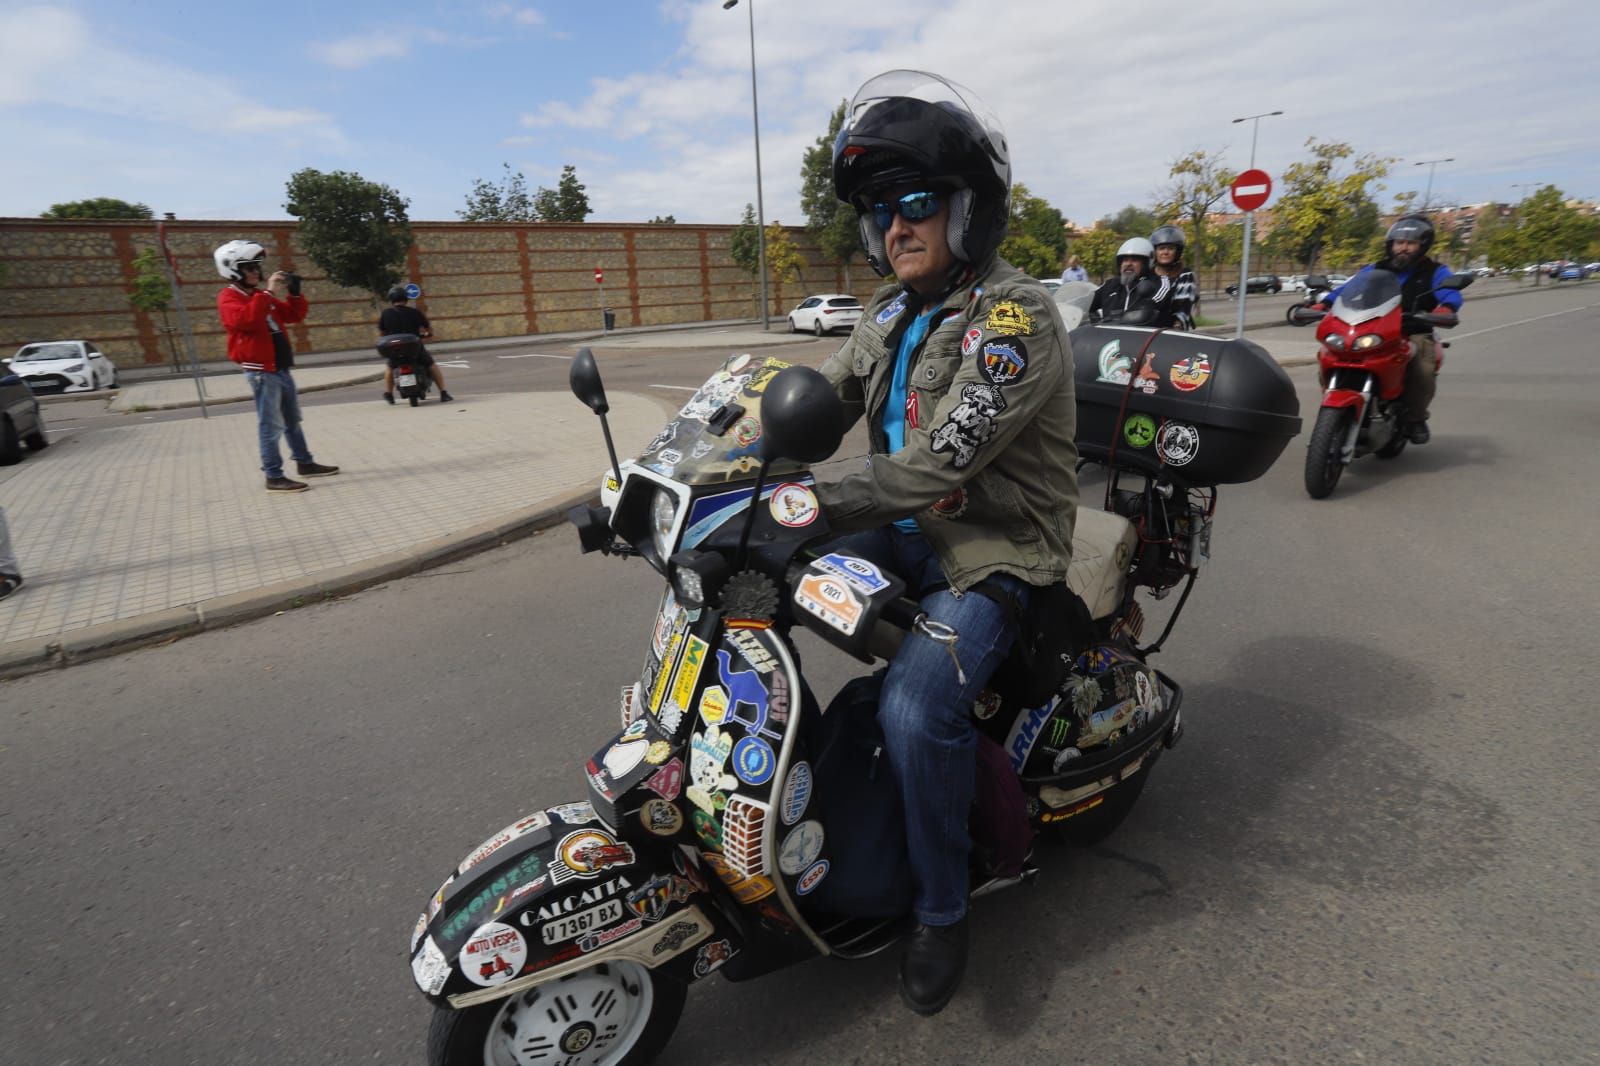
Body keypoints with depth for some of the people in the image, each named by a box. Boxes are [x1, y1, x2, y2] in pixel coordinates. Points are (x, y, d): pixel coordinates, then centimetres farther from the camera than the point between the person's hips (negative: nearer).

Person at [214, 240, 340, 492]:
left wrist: (294, 293, 2)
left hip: (281, 368, 9)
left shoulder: (262, 296, 17)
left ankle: (304, 463, 27)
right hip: (261, 371, -9)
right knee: (271, 425, -8)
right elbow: (244, 320, -28)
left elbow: (294, 316, 19)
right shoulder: (228, 298, -8)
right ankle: (274, 477, -4)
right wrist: (268, 292, -28)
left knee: (293, 420, 16)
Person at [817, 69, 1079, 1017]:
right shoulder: (896, 312, 11)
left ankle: (942, 910, -1)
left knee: (917, 709, -30)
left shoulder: (1015, 316, -17)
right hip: (908, 531, 8)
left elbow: (943, 458, -29)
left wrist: (819, 508, -36)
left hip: (995, 551, -8)